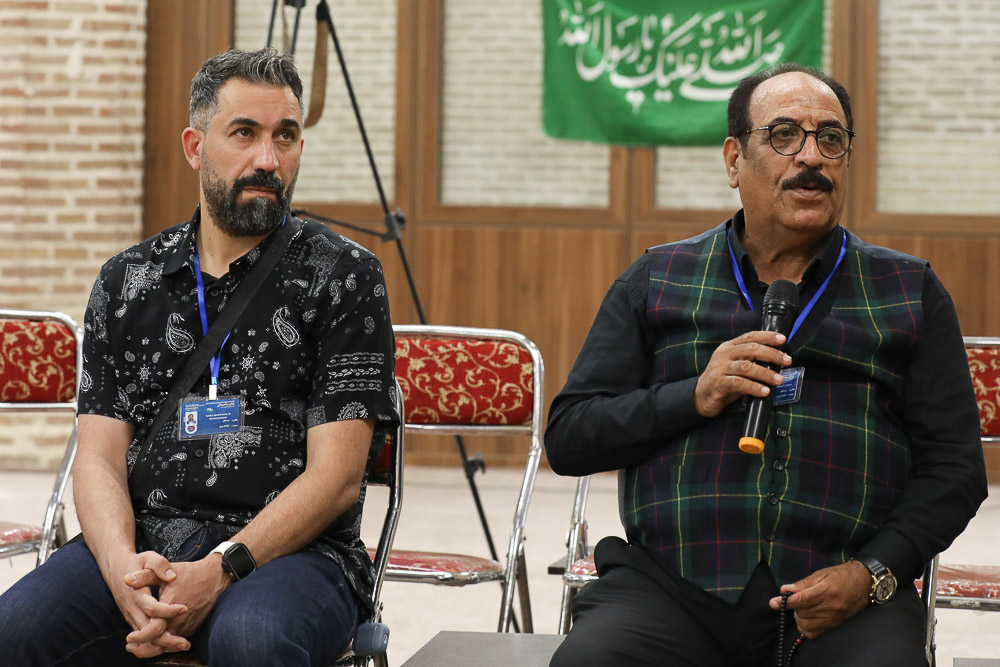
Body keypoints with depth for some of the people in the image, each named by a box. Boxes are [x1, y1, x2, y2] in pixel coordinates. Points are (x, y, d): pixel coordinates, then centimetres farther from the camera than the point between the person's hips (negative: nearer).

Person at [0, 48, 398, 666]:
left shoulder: (343, 276, 3)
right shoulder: (126, 281, 15)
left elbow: (336, 476, -5)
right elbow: (99, 457, 8)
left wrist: (219, 570, -18)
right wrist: (121, 564, -14)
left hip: (291, 548, -3)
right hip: (145, 541, 3)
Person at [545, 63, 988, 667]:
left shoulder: (911, 293, 17)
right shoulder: (656, 281, 18)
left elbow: (955, 468, 12)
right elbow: (567, 437, 12)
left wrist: (874, 572, -6)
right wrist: (695, 397, -5)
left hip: (842, 601, 0)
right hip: (668, 589, 0)